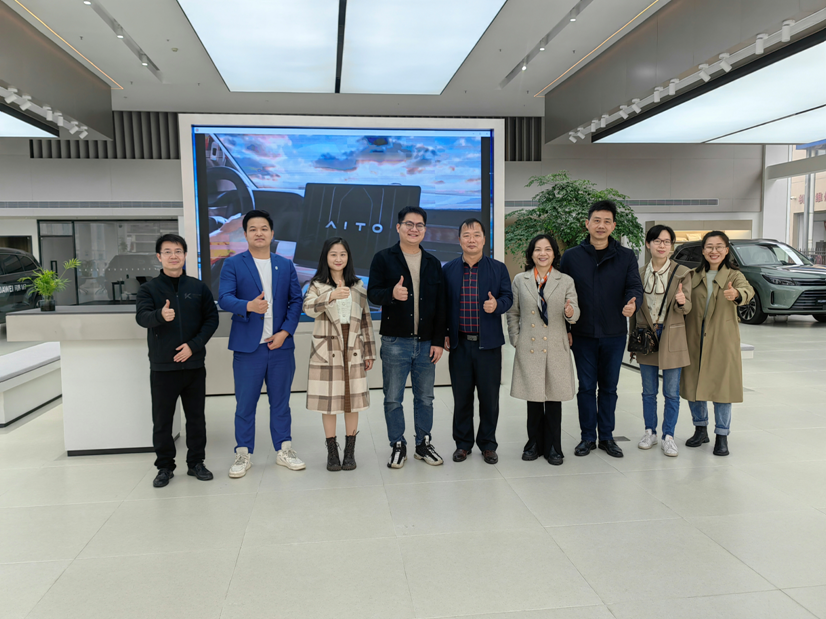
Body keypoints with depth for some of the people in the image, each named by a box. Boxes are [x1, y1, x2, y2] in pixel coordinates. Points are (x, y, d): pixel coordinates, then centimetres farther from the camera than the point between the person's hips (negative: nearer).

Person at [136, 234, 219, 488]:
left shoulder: (198, 287, 5)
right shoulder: (149, 289, 1)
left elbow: (211, 318, 3)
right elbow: (142, 316, -16)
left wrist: (194, 345, -10)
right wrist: (161, 315, -39)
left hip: (193, 364, 1)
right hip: (162, 367, -1)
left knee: (196, 417, 10)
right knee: (162, 419, 8)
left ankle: (196, 462, 24)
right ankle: (165, 467, 22)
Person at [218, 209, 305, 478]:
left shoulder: (286, 265, 10)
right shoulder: (233, 264, 1)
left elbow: (296, 300, 6)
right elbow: (224, 298, -11)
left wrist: (285, 331, -7)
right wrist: (248, 306, -31)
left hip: (280, 344, 2)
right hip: (247, 346, -2)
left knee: (280, 401, 11)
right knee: (245, 403, 5)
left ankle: (283, 450, 23)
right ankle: (243, 454, 19)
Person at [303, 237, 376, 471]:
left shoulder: (358, 286, 10)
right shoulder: (317, 285, 3)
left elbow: (366, 320, 11)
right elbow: (309, 309, -18)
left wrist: (369, 352, 9)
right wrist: (331, 296, -35)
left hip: (353, 349, 2)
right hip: (326, 350, -2)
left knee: (353, 399, 4)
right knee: (329, 400, 2)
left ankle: (350, 451, 16)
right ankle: (332, 451, 15)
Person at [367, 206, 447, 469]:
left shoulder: (433, 263, 10)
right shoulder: (383, 258, 1)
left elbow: (440, 305, 8)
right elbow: (372, 293, -6)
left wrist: (439, 341, 2)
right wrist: (391, 294, -28)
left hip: (426, 342, 3)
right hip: (395, 341, -3)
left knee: (425, 398, 12)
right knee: (393, 398, 5)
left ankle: (423, 443, 27)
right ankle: (398, 445, 21)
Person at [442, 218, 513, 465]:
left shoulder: (498, 268, 5)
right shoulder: (448, 270, 6)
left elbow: (508, 297, 2)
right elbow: (442, 303, 7)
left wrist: (497, 304, -20)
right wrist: (443, 334, 1)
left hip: (488, 343, 0)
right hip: (459, 343, 1)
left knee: (490, 397, 6)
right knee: (461, 396, 9)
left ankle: (488, 444, 21)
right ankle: (463, 443, 23)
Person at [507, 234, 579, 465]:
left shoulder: (566, 281, 7)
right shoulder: (520, 280, 7)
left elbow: (575, 312, -1)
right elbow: (512, 313, 12)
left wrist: (570, 313, -24)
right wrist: (515, 339, 3)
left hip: (556, 348, 0)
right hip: (529, 349, 0)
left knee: (554, 398, 4)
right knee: (533, 397, 6)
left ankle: (553, 447, 17)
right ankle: (534, 443, 22)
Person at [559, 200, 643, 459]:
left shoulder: (626, 257, 3)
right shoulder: (571, 256, 2)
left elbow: (635, 286, -6)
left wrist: (632, 303, -29)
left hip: (614, 334, 1)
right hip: (583, 334, -1)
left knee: (609, 387, 11)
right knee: (586, 386, 7)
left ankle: (607, 436, 23)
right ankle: (588, 436, 19)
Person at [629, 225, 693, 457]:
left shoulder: (682, 273, -1)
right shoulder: (640, 274, 5)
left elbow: (686, 309, -5)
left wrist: (682, 302, -29)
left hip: (672, 339, -2)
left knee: (671, 392, 3)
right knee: (649, 391, 10)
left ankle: (668, 436, 15)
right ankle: (650, 432, 23)